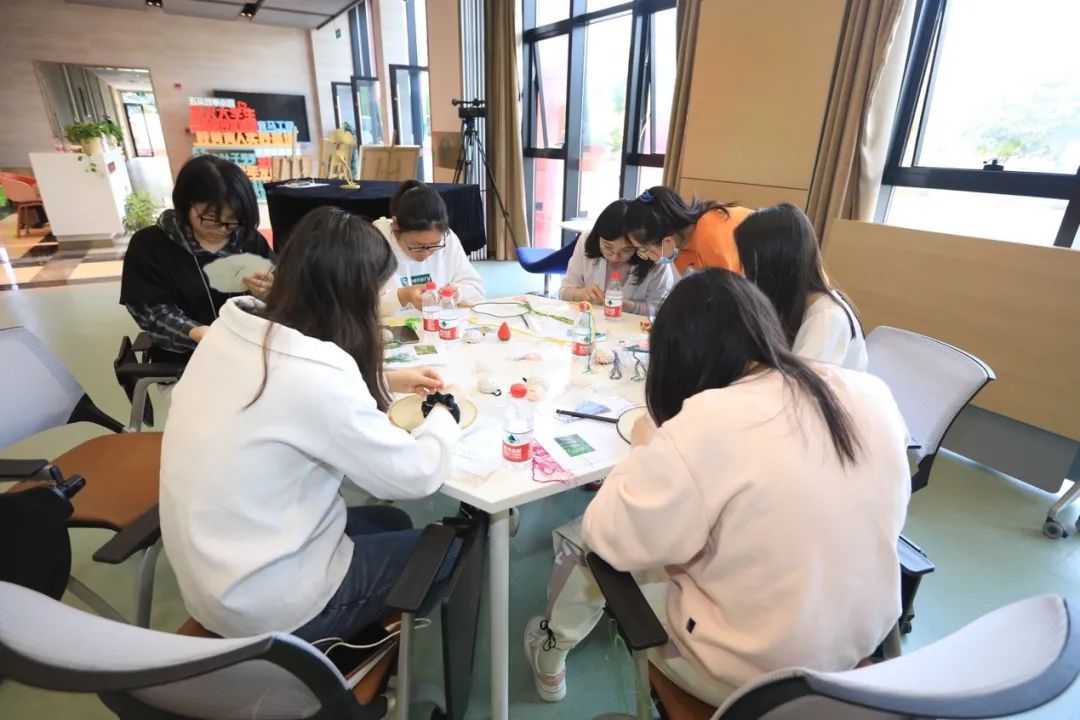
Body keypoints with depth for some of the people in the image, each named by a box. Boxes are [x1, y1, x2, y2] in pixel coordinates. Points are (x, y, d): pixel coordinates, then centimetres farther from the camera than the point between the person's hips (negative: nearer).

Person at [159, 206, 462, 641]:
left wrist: (384, 381, 10)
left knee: (391, 523, 22)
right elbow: (416, 475, -19)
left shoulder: (234, 329, -8)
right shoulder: (314, 375, -32)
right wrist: (445, 416, 0)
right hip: (262, 605, -7)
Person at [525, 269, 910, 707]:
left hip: (751, 671, -6)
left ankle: (553, 651, 43)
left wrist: (646, 449, -3)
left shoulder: (707, 424, -29)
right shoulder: (870, 393, -8)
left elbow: (609, 538, -19)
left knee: (589, 546, 13)